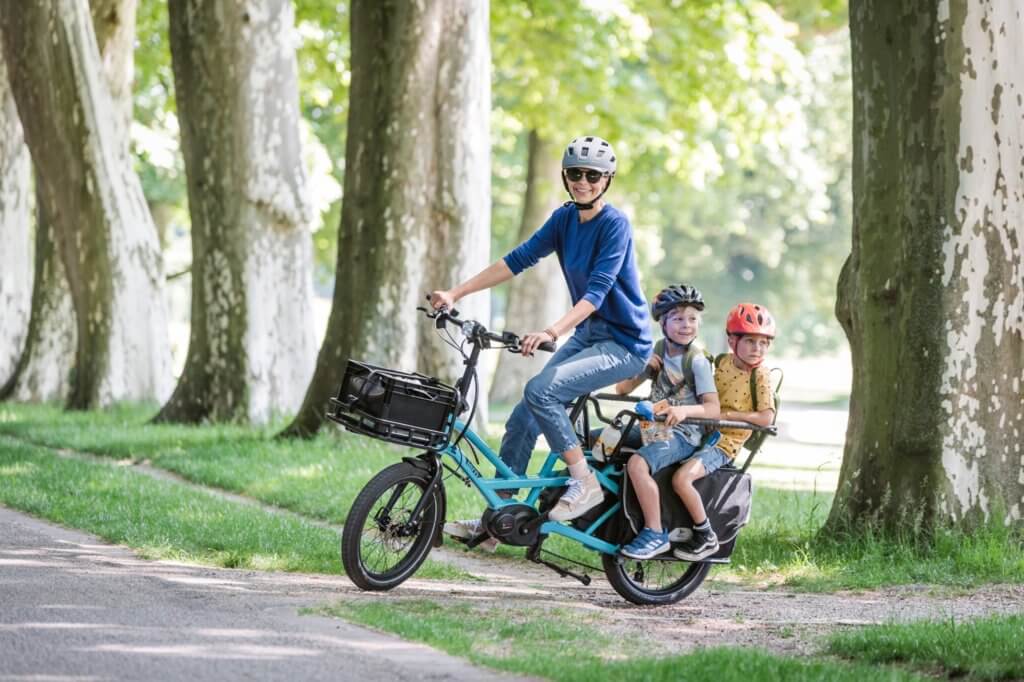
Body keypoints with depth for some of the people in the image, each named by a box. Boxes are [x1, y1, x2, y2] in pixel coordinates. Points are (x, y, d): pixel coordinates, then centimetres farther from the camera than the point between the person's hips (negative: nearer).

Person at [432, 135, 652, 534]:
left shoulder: (614, 224, -18)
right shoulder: (566, 219, 4)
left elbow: (597, 290, -27)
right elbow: (519, 260, 4)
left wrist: (552, 332, -41)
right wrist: (455, 294, -3)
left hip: (624, 343, -8)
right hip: (588, 335, 8)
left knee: (540, 390, -26)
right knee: (524, 419, 1)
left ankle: (585, 483, -13)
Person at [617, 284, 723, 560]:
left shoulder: (697, 361, -10)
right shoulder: (659, 351, 9)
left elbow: (713, 409, -17)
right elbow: (622, 388, 11)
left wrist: (684, 410, -36)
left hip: (683, 434, -8)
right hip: (656, 429, 8)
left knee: (638, 463, -31)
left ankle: (655, 534, -24)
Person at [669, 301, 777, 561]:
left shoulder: (760, 377, -10)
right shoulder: (721, 362, 6)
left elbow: (766, 418, -19)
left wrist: (726, 415, -20)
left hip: (723, 444, -7)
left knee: (681, 478, -29)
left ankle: (706, 537, -15)